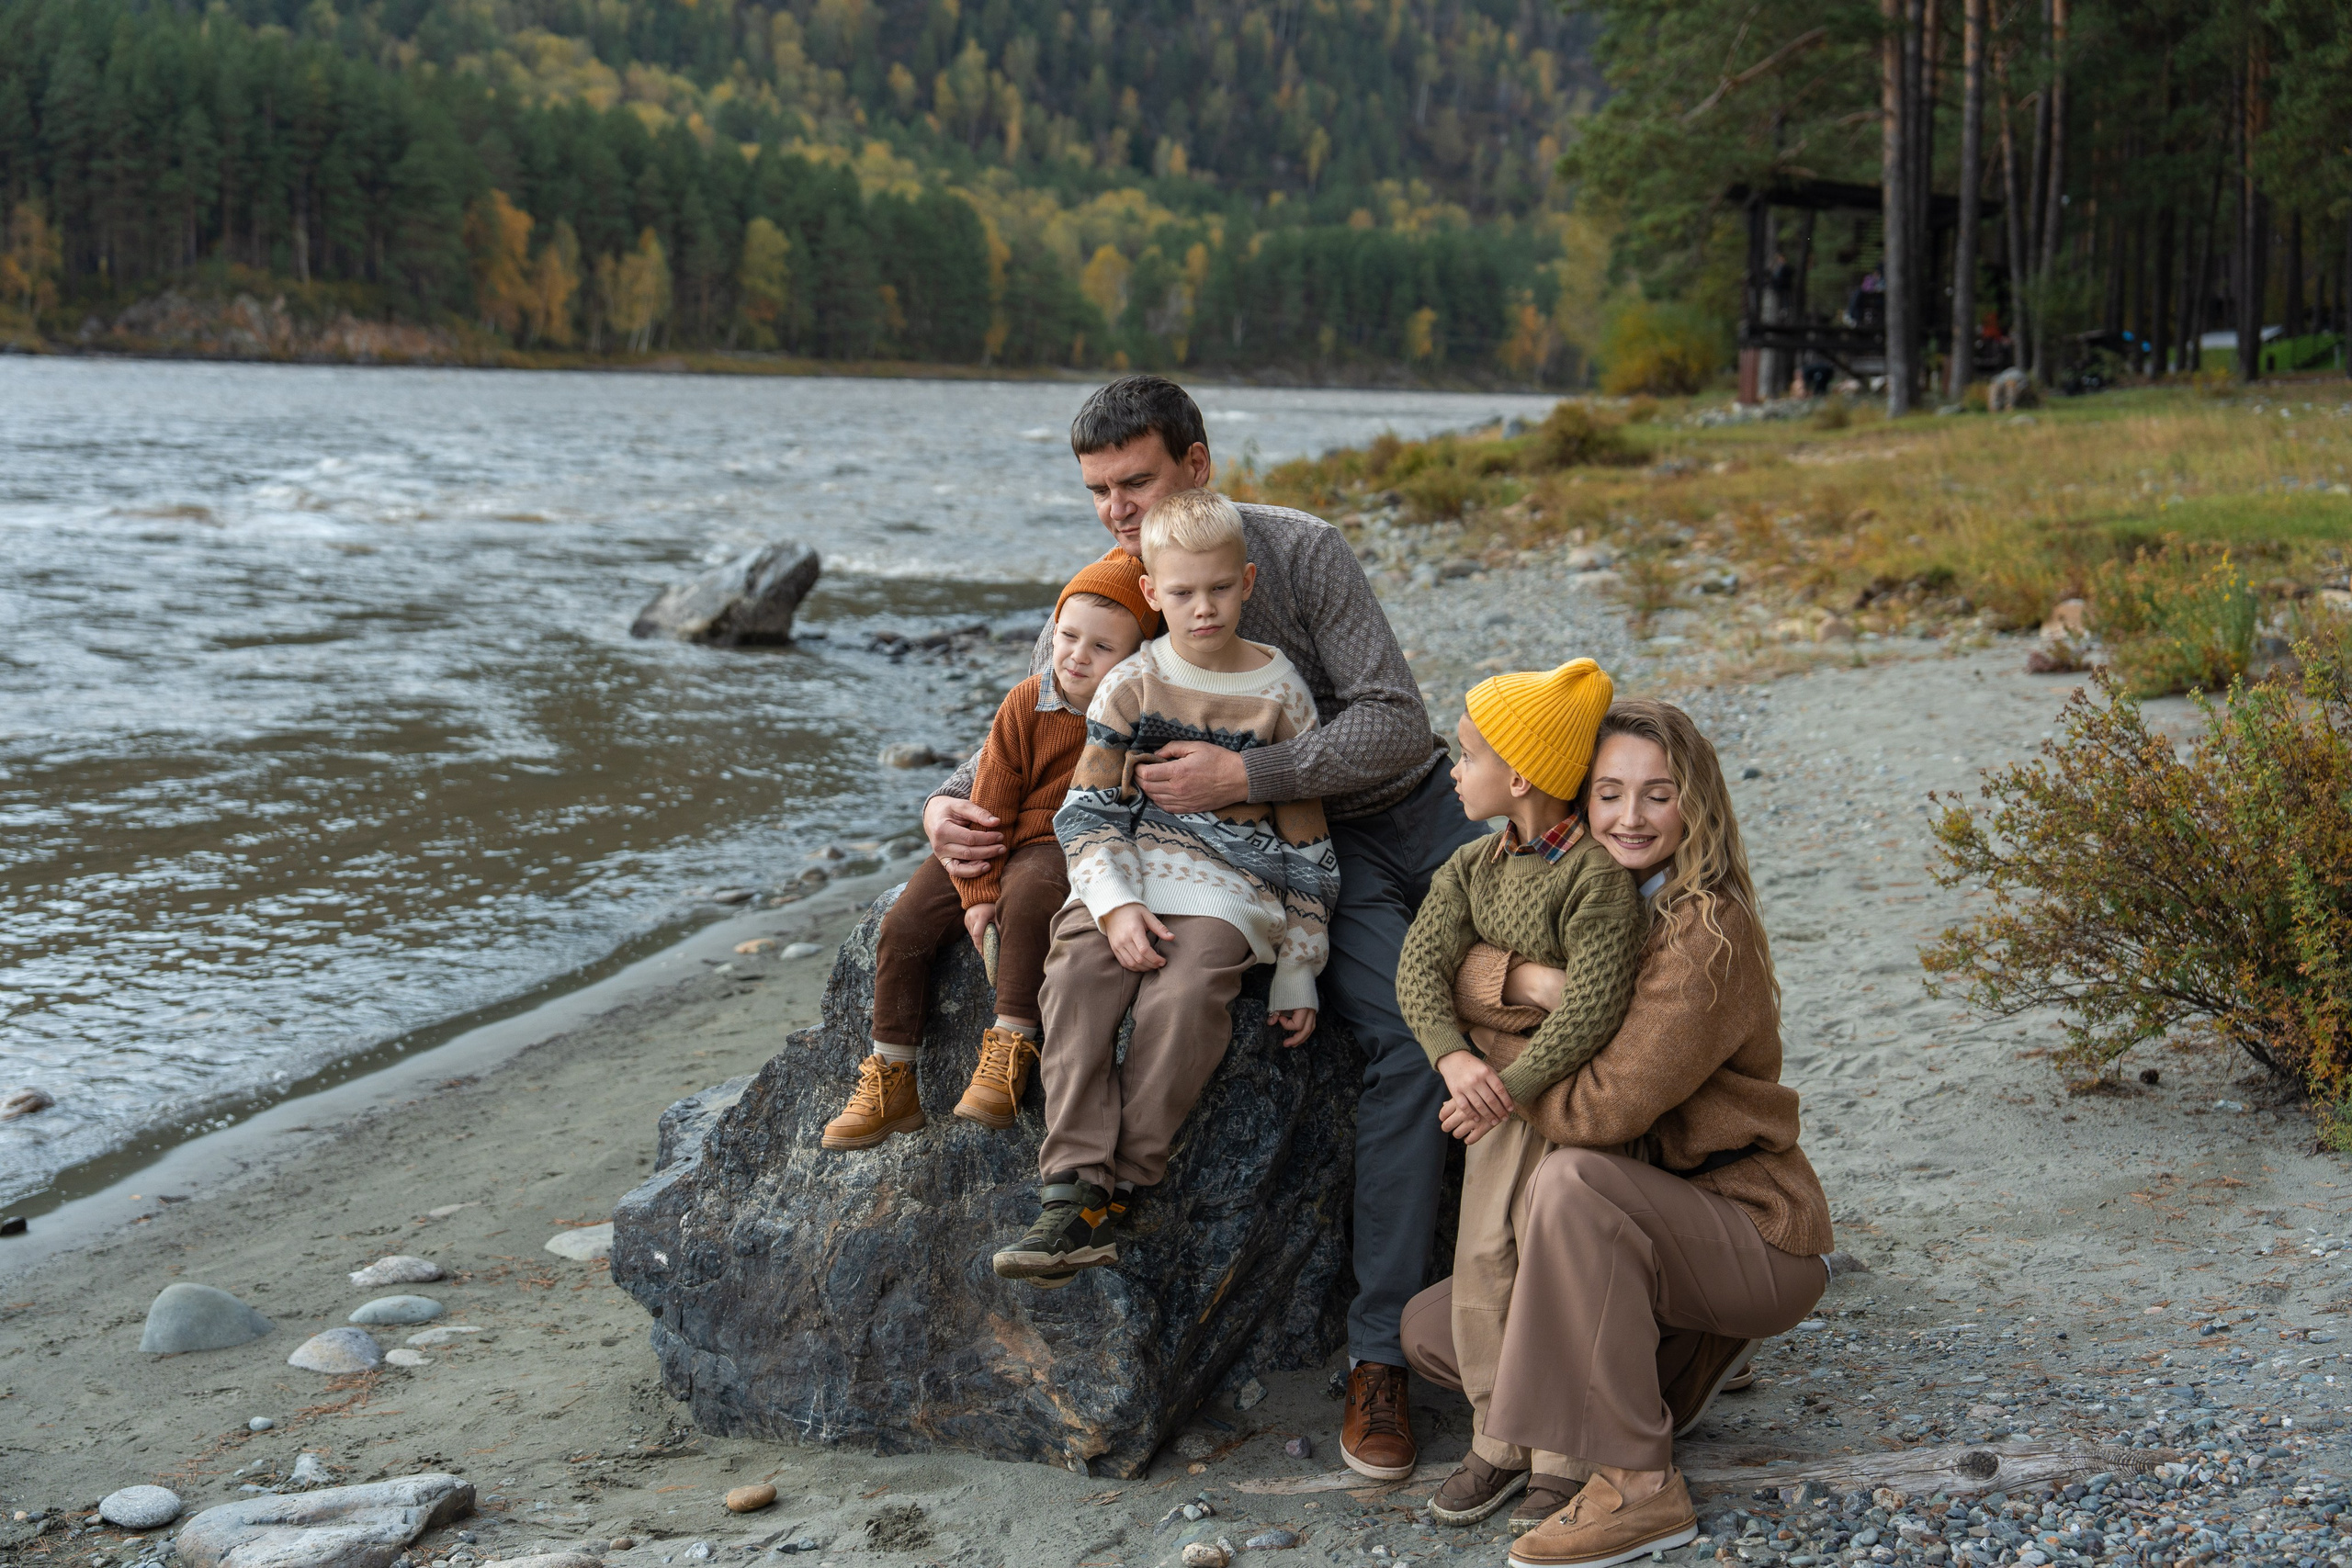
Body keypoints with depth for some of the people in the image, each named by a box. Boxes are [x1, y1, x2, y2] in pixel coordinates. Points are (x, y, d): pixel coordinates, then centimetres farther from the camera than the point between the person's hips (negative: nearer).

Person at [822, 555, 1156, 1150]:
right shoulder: (1027, 704, -3)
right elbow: (990, 801, -2)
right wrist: (977, 892, -12)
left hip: (1064, 848, -3)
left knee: (1027, 894, -38)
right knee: (904, 924, -13)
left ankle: (1008, 1048, -31)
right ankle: (892, 1083, -2)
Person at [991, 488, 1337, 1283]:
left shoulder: (1279, 694, 2)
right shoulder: (1130, 686, 5)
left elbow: (1306, 840, 6)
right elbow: (1089, 811, 2)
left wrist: (1297, 972, 4)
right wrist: (1116, 903, -17)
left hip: (1231, 880, -2)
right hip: (1129, 867, 2)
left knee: (1182, 996, -30)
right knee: (1076, 978, -26)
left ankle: (1112, 1188, -22)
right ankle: (1073, 1188, -28)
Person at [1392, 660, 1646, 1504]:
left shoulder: (1596, 874, -17)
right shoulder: (1472, 868, 5)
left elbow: (1593, 1006, -23)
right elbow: (1420, 964, -5)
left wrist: (1512, 1085, -24)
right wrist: (1453, 1055, -23)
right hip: (1501, 1081, 6)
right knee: (1484, 1254, 1)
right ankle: (1502, 1440, 13)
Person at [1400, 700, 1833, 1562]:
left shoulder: (1709, 933, -20)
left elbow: (1606, 1107, -27)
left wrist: (1496, 1057, -12)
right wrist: (1524, 978, -25)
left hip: (1757, 1237, -8)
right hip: (1644, 1225, 8)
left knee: (1573, 1180, -35)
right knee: (1433, 1329, 1)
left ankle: (1637, 1483, -25)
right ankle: (1681, 1355, 13)